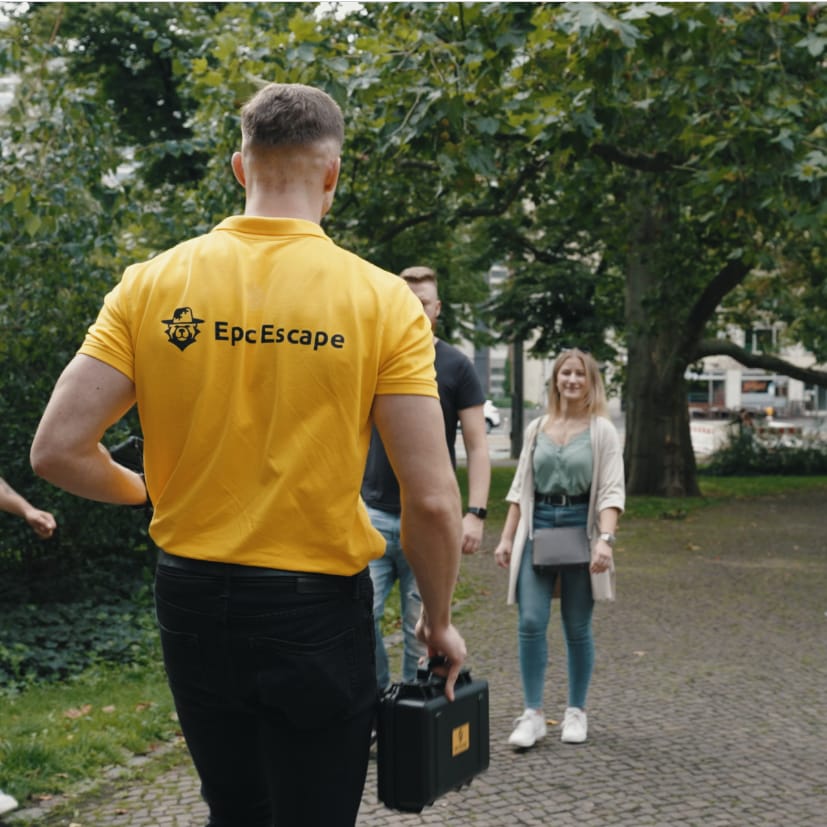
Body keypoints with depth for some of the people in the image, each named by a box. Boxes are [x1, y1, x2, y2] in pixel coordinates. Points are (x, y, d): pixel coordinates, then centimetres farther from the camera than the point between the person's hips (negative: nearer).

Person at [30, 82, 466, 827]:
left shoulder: (152, 284, -5)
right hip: (316, 610, -3)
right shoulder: (383, 300, -11)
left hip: (192, 600, 3)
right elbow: (432, 499, -14)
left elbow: (57, 449, -8)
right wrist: (439, 620, 3)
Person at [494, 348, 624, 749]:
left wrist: (605, 539, -19)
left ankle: (576, 712, 19)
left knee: (577, 626, 6)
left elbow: (612, 491, -6)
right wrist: (507, 538, 7)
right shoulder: (537, 428, 10)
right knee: (531, 622, -7)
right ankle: (532, 714, 1)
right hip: (537, 525, 2)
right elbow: (520, 487, 13)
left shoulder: (602, 430, 1)